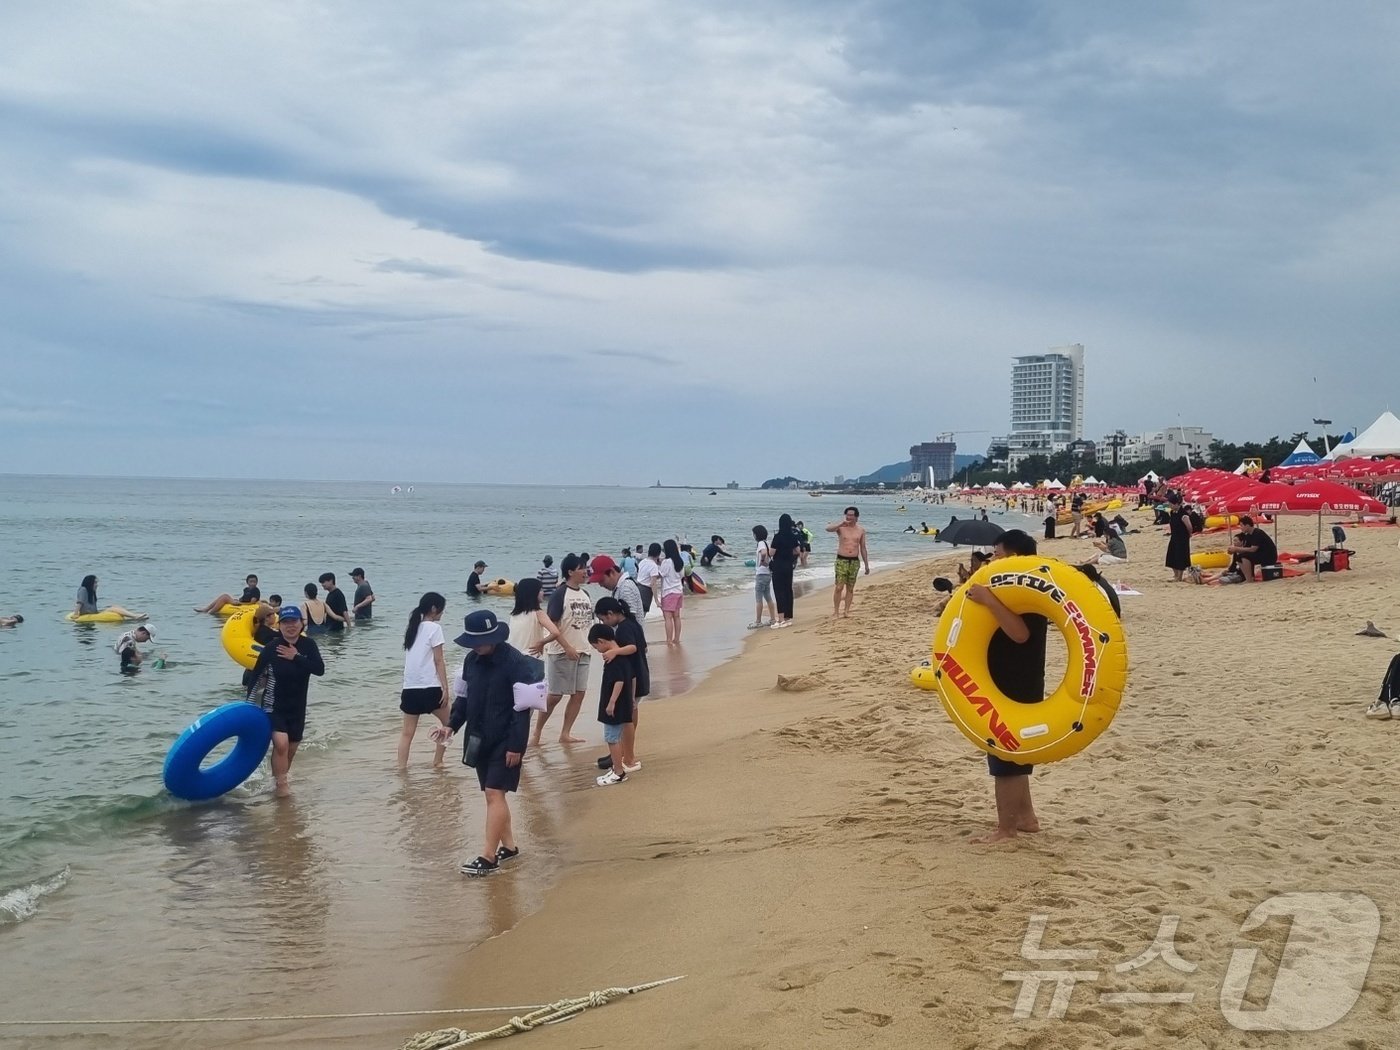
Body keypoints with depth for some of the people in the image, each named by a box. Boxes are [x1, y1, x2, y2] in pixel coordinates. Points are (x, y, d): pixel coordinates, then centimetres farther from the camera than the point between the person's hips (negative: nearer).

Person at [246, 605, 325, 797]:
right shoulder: (271, 649, -15)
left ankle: (282, 777, 39)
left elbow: (320, 669, -16)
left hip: (297, 707, 4)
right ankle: (281, 784, -5)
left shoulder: (308, 645, -6)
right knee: (281, 744, -21)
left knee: (292, 747, 14)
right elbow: (256, 677, -7)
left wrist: (296, 657, -22)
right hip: (273, 707, -4)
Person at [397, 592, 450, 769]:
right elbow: (438, 661, -9)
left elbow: (409, 659, 14)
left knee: (407, 732, 7)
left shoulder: (412, 628, 13)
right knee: (448, 723, 15)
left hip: (410, 688, 6)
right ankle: (437, 761, 15)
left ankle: (401, 767, 2)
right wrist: (445, 688, -8)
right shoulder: (434, 628, -7)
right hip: (430, 687, -6)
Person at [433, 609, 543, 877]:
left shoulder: (516, 663, -18)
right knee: (492, 794, 13)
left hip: (505, 740, -8)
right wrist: (452, 725, 1)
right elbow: (465, 697, 15)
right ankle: (509, 845, 26)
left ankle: (488, 857, -7)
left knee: (495, 794, -10)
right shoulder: (472, 659, 4)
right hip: (480, 738, 8)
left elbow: (522, 707, -17)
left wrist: (516, 745, -18)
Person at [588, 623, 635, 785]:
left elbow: (619, 681, -28)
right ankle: (619, 766, 28)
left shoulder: (612, 659, -21)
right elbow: (627, 678, 17)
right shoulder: (621, 656, 8)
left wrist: (612, 702, -24)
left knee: (612, 739, -1)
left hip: (615, 707, -10)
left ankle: (619, 773, 4)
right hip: (623, 704, 10)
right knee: (616, 738, 19)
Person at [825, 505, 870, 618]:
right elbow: (828, 528, -24)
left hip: (855, 561, 3)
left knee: (850, 588, 6)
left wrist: (866, 565, 13)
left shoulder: (861, 530, 7)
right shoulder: (841, 527, -2)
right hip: (841, 560, -3)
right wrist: (841, 523, -30)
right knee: (839, 587, -9)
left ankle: (846, 611, 13)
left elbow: (863, 548, 13)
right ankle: (836, 611, -2)